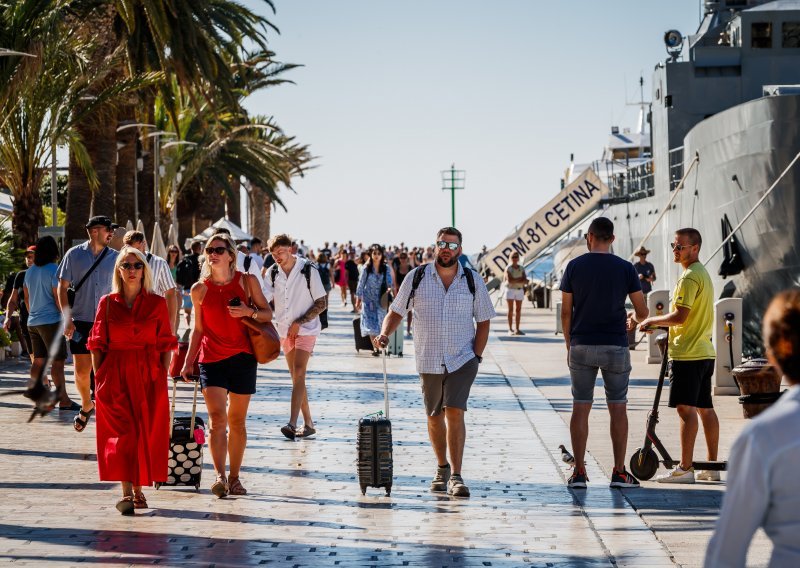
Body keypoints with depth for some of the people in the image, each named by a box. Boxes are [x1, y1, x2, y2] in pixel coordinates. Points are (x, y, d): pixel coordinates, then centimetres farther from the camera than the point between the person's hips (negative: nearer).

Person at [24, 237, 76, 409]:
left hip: (33, 322, 7)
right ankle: (63, 400, -7)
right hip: (51, 321, -7)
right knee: (57, 361, -6)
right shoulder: (54, 269, -11)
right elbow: (58, 297, -15)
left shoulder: (30, 271, 11)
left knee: (38, 361, 11)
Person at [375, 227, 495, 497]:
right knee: (434, 417, 11)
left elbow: (483, 321, 5)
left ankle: (456, 476, -13)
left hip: (462, 359, -2)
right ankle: (442, 468, 31)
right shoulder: (416, 278, -1)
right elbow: (396, 312, 5)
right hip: (429, 361, 2)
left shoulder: (473, 281, 0)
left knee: (454, 412, -15)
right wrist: (384, 334, -14)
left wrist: (476, 356, -3)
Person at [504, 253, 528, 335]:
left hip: (519, 291, 4)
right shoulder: (508, 268, -6)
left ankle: (517, 330, 7)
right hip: (510, 290, -4)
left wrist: (515, 280, -19)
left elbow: (525, 281, -3)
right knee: (511, 310, -7)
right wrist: (520, 279, -14)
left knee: (518, 310, 3)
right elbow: (510, 280, -18)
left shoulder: (521, 269, 7)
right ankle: (510, 329, -7)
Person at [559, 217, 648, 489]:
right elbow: (642, 311, 3)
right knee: (618, 409, 6)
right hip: (615, 346, -1)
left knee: (580, 408, 5)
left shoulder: (574, 266, -1)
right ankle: (619, 472, 5)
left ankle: (579, 472, 3)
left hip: (581, 345, 1)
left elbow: (566, 311, 1)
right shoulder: (625, 268, -2)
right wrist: (632, 322, 25)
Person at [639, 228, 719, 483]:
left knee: (686, 408, -9)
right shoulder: (703, 273, 18)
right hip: (704, 351, 10)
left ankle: (685, 468, -10)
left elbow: (680, 316, -20)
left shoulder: (689, 277, -14)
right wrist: (661, 323, 19)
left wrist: (652, 320, -6)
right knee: (705, 408, 11)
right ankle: (712, 467, 14)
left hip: (687, 353, -10)